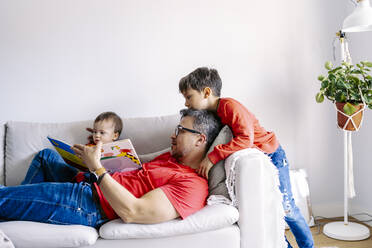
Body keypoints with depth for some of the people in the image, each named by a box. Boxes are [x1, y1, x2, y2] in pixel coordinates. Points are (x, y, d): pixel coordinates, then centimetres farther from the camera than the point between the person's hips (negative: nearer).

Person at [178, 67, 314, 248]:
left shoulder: (229, 106, -26)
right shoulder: (210, 115, 1)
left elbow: (246, 139, -38)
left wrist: (213, 157, -39)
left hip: (271, 156, -8)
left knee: (285, 208, 1)